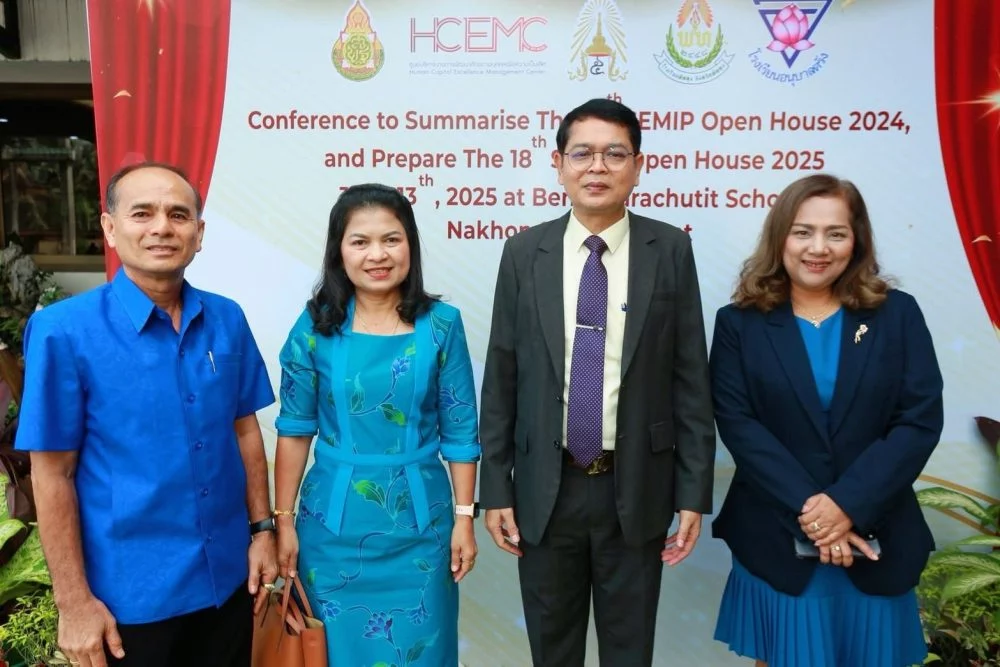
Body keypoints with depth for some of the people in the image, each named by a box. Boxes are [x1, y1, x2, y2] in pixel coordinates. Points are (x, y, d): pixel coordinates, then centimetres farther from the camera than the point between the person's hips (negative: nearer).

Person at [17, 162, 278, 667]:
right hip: (129, 594, -3)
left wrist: (261, 529, 5)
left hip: (228, 577, 4)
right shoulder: (64, 330, -13)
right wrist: (74, 601, -10)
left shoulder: (228, 320, -2)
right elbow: (52, 474, -11)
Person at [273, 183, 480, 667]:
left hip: (418, 522, 0)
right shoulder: (316, 326, -6)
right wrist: (284, 520, 0)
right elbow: (295, 430, -1)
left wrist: (464, 517, -2)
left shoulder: (441, 324, -6)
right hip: (334, 522, 0)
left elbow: (460, 431, -2)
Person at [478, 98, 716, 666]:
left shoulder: (670, 249, -4)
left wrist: (693, 490, -4)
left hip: (637, 489, -1)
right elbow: (501, 379, 0)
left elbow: (691, 376, -2)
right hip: (545, 488, 1)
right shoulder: (525, 252, -2)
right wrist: (496, 488, -1)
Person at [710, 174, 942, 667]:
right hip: (775, 542, -1)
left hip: (875, 540, 1)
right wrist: (808, 509, -18)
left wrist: (848, 505, -16)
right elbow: (737, 424, -9)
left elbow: (921, 421, -5)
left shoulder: (898, 314, 2)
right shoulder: (739, 323, 0)